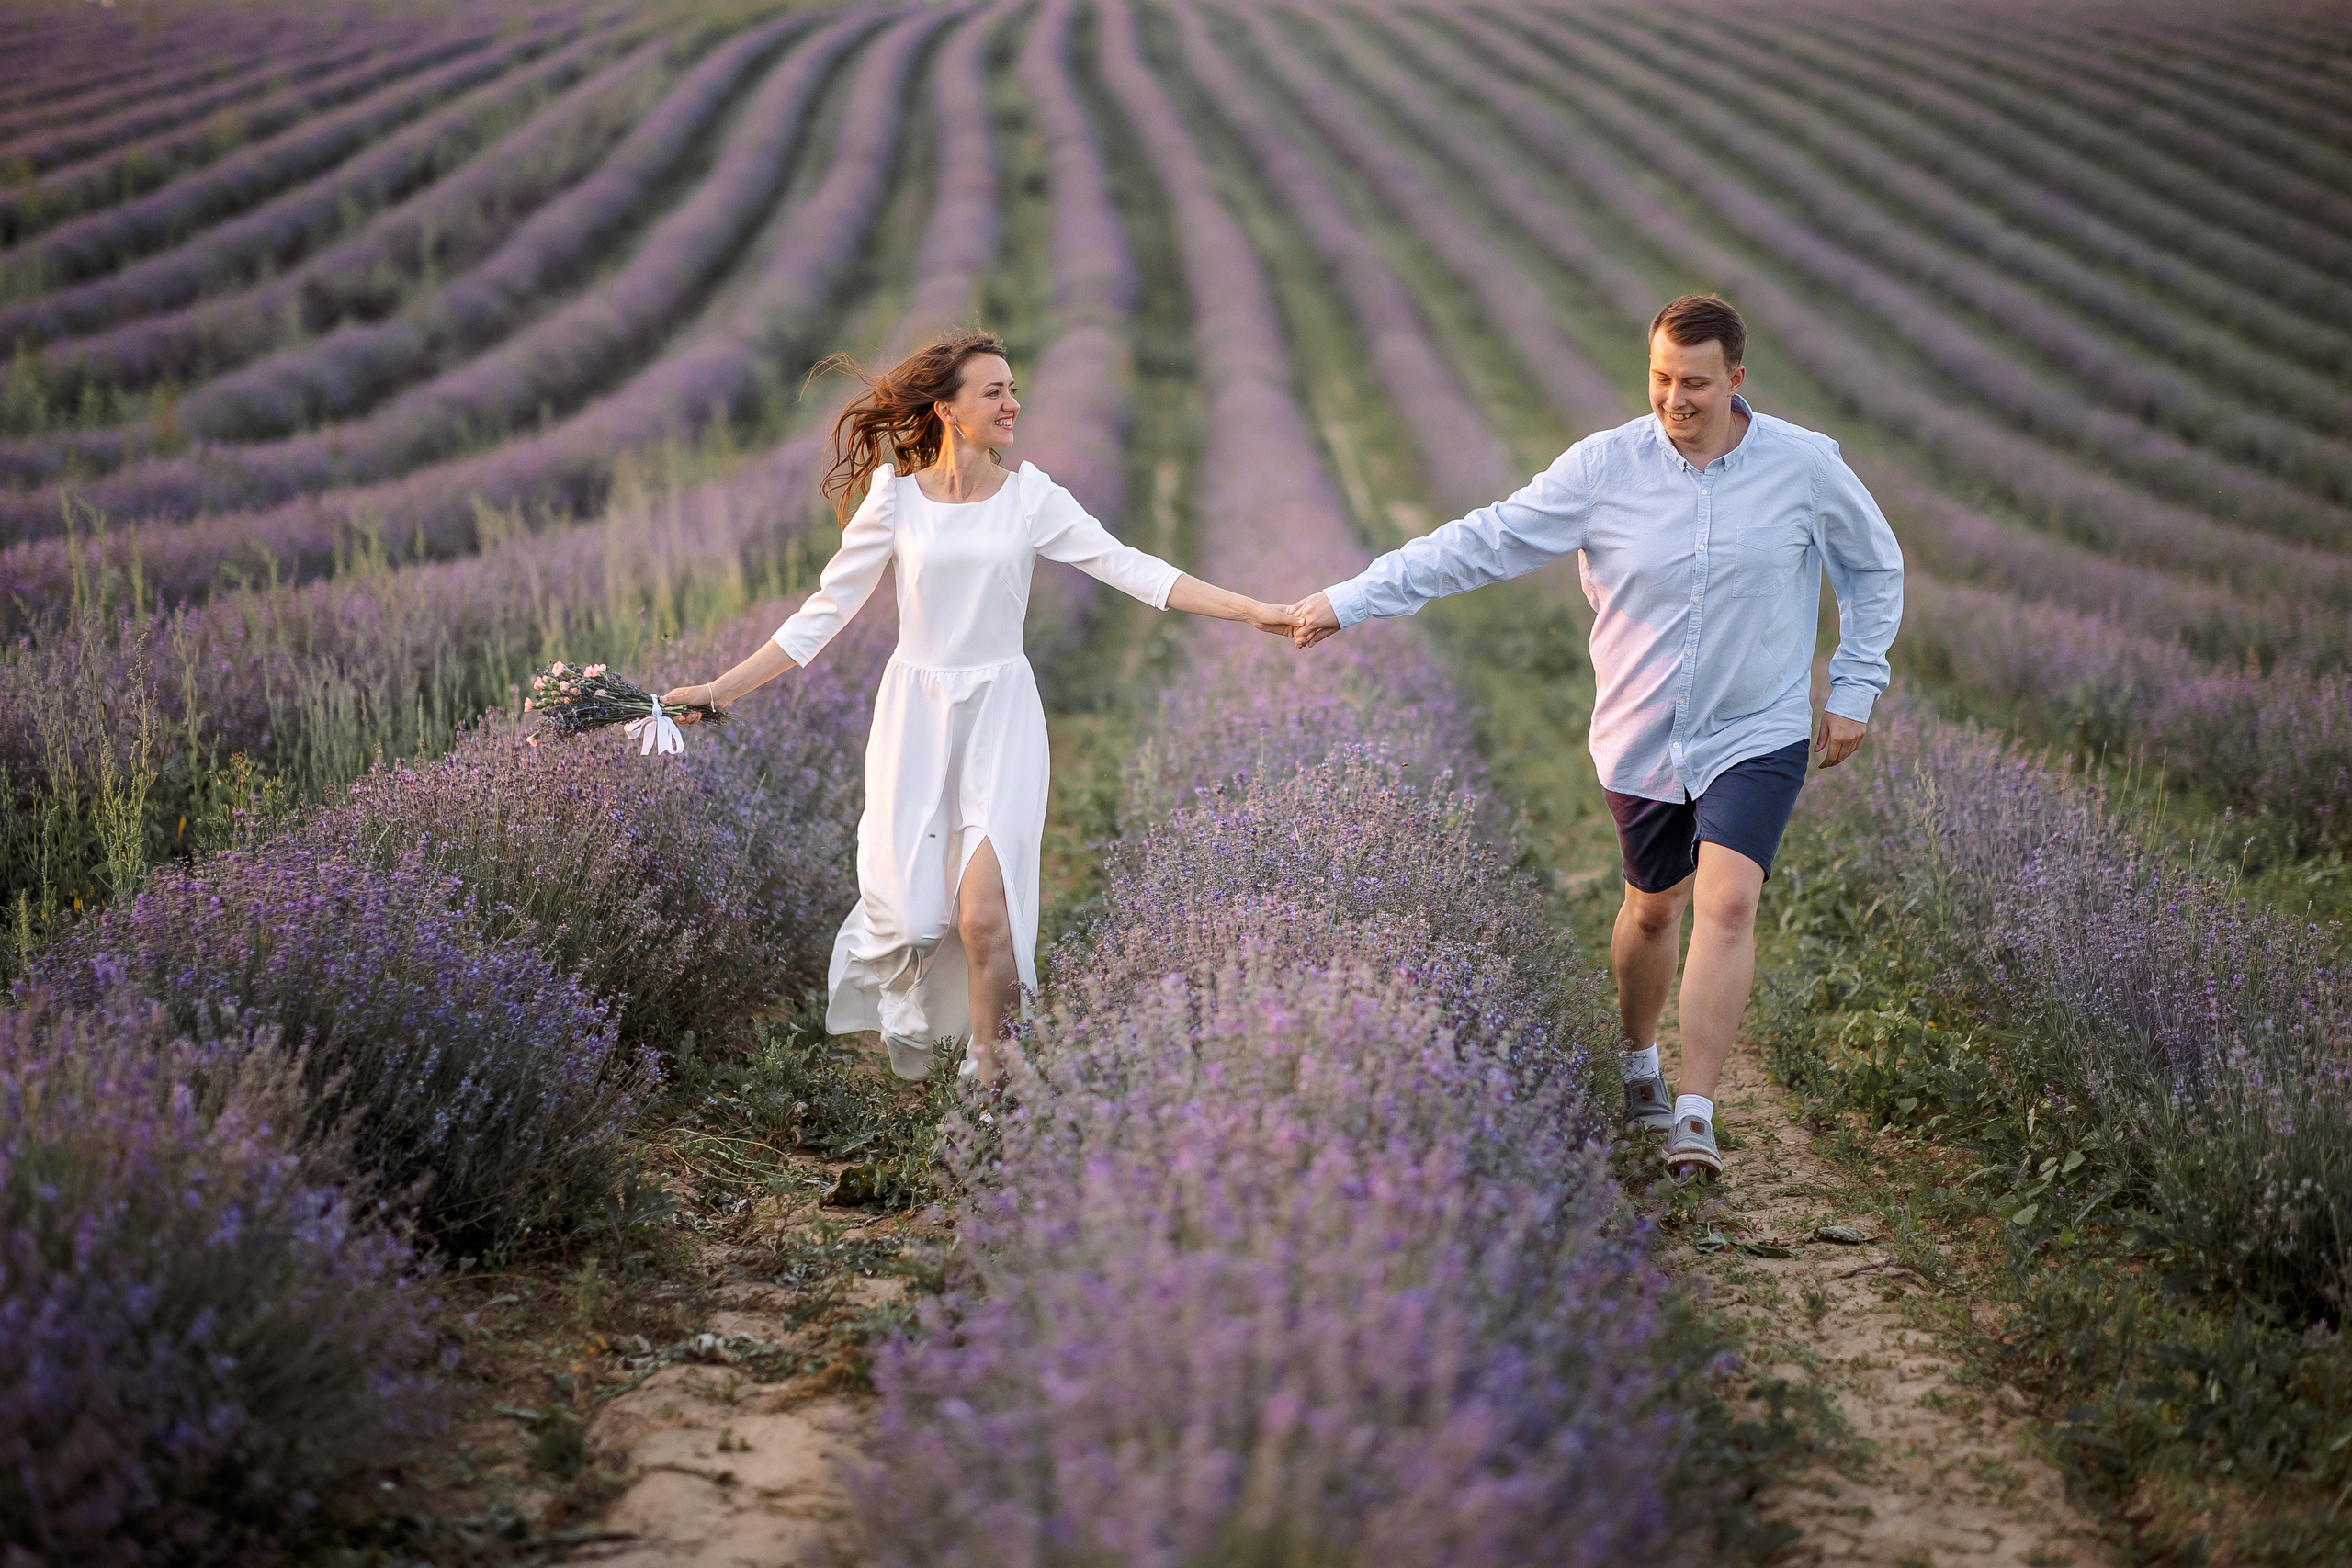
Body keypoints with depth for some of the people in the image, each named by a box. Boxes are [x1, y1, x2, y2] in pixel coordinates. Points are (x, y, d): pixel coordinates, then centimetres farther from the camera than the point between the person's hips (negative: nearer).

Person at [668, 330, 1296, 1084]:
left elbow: (1131, 568, -5)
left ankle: (988, 1075, 7)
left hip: (1000, 716, 0)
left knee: (984, 916, -13)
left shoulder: (1032, 498, 1)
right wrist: (719, 690, -1)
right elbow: (823, 613, 3)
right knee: (912, 916, -2)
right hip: (915, 712, 0)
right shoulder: (895, 498, 0)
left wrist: (1252, 610, -15)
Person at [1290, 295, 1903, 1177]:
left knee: (1727, 902, -18)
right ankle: (1638, 1060, 42)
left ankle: (1695, 1114, -16)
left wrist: (1855, 689, 4)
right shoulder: (1603, 468, -10)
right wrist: (1350, 601, -12)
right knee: (1653, 908, 14)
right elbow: (1484, 542, -8)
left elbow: (1875, 567, 9)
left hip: (1757, 736, -1)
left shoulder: (1806, 467, -8)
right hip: (1640, 740, 1)